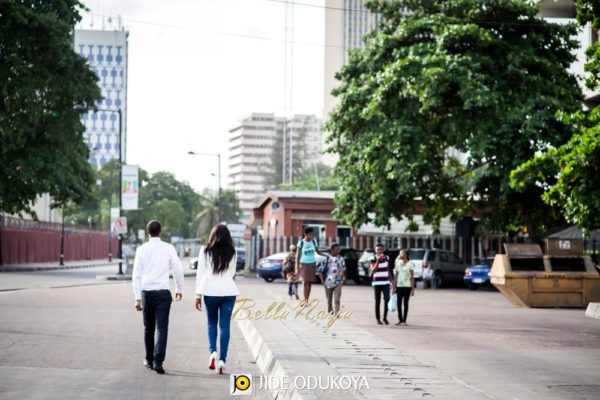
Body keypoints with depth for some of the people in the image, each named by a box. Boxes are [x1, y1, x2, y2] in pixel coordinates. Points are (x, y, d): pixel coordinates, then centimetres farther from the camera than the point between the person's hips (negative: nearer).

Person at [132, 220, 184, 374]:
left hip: (146, 292, 2)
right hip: (163, 292, -2)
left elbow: (136, 274, -3)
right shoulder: (168, 248, -2)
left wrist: (137, 298, -1)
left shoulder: (141, 249, 0)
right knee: (162, 328, -2)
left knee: (148, 328, 16)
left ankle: (149, 360, 26)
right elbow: (178, 270, 3)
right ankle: (158, 362, -15)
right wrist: (179, 289, 19)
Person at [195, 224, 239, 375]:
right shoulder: (232, 252, 6)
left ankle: (213, 352, -2)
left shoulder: (205, 250, 0)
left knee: (211, 323, 17)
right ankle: (222, 359, -5)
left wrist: (198, 294, 2)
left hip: (211, 291, -1)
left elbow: (200, 273, -2)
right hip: (229, 291, 1)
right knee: (225, 326, 2)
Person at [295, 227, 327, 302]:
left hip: (312, 264, 3)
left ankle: (307, 300, 7)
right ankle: (305, 300, -9)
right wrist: (297, 267, -8)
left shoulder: (314, 242, 1)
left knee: (309, 282, 2)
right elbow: (297, 255, -4)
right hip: (304, 264, -3)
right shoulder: (301, 243, -8)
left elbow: (318, 252, 6)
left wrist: (326, 256, -12)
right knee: (305, 282, -9)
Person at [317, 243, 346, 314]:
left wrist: (342, 278, 4)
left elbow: (343, 270, 16)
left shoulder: (341, 259, 3)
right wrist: (323, 281, -6)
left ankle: (336, 313, -16)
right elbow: (320, 271, 0)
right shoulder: (327, 259, -4)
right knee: (329, 300, 10)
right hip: (328, 283, 0)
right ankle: (330, 312, 28)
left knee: (337, 299, -13)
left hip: (337, 283, 0)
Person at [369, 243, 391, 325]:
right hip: (377, 283, -2)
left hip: (386, 282, 2)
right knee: (377, 301, 4)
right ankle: (378, 319, 14)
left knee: (387, 300, -10)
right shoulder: (373, 259, -4)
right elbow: (373, 271, -14)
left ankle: (385, 317, 1)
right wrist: (377, 260, -21)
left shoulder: (386, 258, 9)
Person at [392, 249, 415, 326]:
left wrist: (413, 288, -6)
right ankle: (400, 320, 11)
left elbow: (412, 277, -2)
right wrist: (394, 286, 6)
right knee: (399, 303, 2)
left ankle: (404, 320, 6)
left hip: (407, 286, -3)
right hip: (399, 286, 3)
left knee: (405, 303, 0)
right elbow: (395, 275, 10)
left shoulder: (410, 264, -2)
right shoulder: (398, 263, 9)